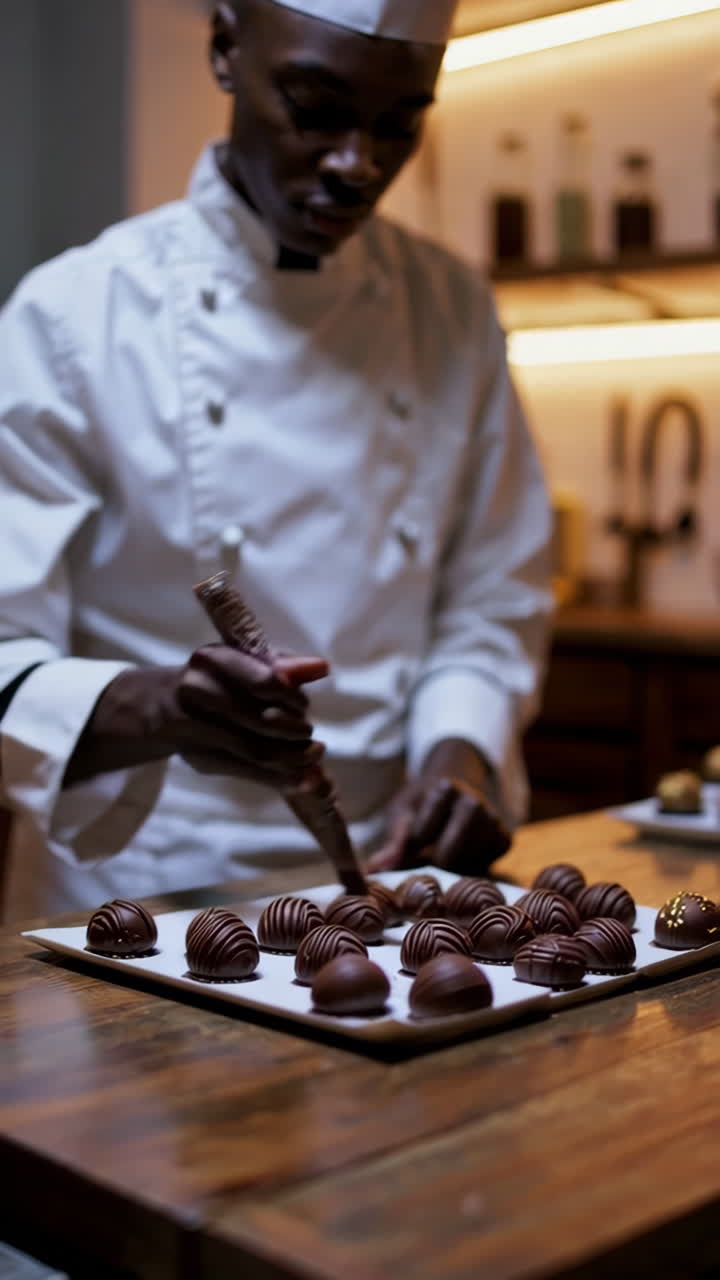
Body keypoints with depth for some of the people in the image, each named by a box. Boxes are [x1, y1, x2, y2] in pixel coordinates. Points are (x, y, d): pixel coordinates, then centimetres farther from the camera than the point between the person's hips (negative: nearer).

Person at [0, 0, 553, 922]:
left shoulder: (453, 310, 8)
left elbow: (492, 603, 12)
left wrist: (460, 749, -7)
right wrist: (159, 709, -29)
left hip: (389, 876, 4)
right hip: (149, 893, -3)